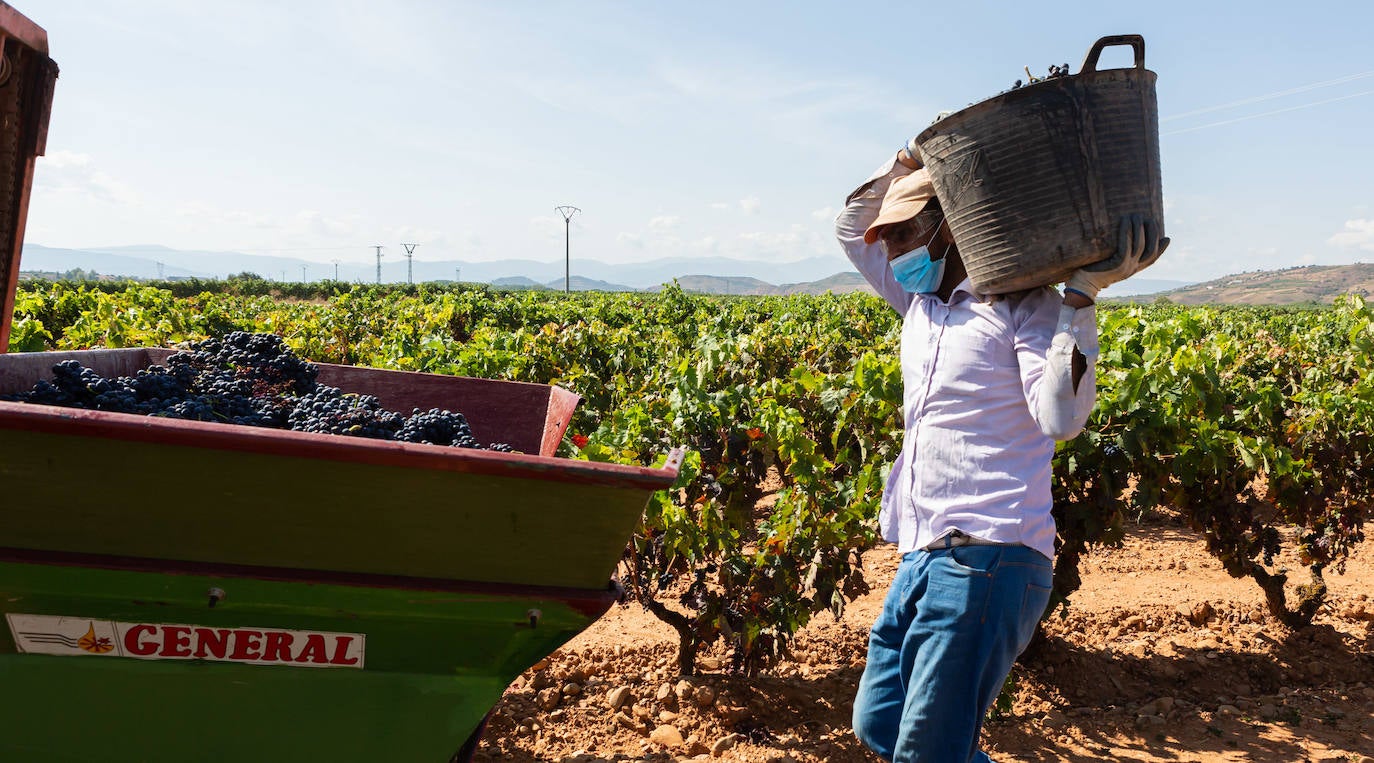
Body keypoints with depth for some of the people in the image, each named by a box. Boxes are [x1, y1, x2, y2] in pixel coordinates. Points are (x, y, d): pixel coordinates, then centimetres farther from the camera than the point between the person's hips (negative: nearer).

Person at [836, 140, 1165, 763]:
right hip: (923, 558, 9)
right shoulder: (920, 303, 17)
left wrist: (1081, 296, -22)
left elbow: (1062, 418, -20)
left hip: (989, 559, -9)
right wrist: (908, 159, 16)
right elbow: (852, 228, 27)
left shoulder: (1021, 304, -6)